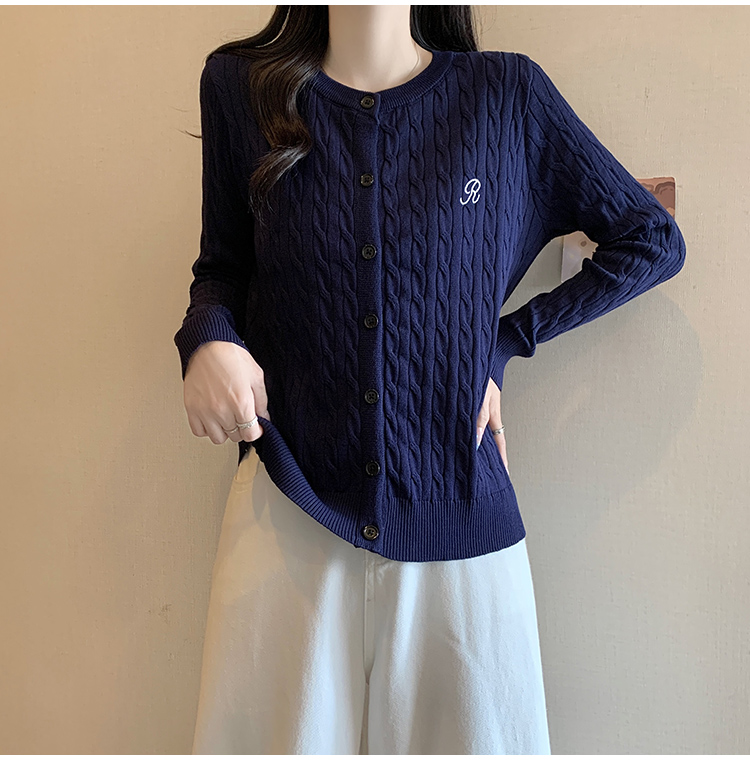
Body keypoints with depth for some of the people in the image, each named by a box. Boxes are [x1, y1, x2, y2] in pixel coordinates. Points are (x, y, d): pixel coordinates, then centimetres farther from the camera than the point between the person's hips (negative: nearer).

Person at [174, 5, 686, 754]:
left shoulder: (506, 94, 0)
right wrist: (207, 340, -11)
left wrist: (503, 342, -1)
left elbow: (653, 240, 7)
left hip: (456, 509, 0)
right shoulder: (239, 84, 4)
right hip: (291, 503, 1)